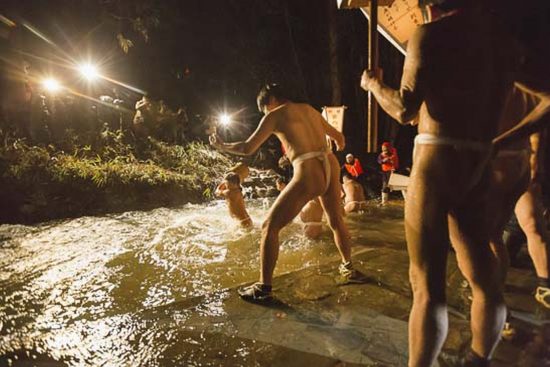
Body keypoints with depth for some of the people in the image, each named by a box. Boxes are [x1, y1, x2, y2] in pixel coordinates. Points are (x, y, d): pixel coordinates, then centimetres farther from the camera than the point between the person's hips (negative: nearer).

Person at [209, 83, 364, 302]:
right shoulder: (309, 109, 22)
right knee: (336, 220, 30)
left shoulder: (275, 115, 4)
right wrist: (337, 149, 55)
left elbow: (248, 148, 1)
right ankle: (349, 269, 48)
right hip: (330, 167, 7)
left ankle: (264, 288, 8)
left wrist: (222, 146, 19)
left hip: (308, 174, -7)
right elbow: (338, 137, 31)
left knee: (270, 227, 5)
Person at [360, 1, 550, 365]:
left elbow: (405, 109, -11)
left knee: (428, 282, -4)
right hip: (479, 167, 7)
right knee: (484, 276, 15)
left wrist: (373, 83, 6)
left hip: (436, 161, -7)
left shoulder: (432, 34, -5)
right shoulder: (504, 38, 14)